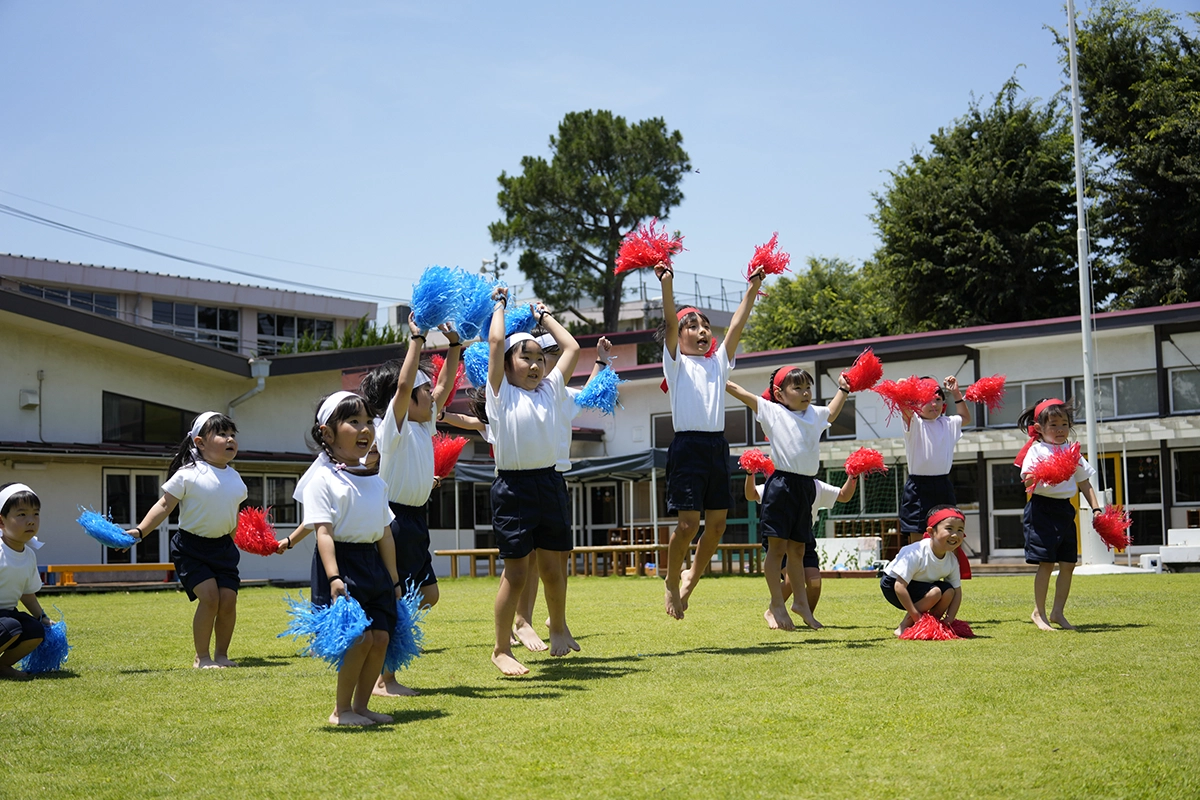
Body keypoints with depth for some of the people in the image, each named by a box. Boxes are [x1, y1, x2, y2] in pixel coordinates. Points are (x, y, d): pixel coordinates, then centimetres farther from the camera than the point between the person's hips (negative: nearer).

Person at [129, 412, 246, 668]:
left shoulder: (234, 477, 7)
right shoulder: (188, 474, -10)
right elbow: (164, 506, -10)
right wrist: (139, 531, -17)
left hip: (223, 548, 5)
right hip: (191, 547, -5)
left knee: (228, 599, -5)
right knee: (209, 596, -17)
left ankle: (221, 654, 14)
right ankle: (201, 657, -2)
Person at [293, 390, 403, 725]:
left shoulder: (375, 480, 14)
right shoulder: (322, 479, -8)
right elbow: (323, 532, -15)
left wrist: (394, 580, 16)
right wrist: (334, 577, -25)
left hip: (373, 564, 7)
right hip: (341, 562, -7)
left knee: (381, 636, 1)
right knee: (359, 636, -14)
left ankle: (360, 705, 15)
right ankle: (341, 710, 1)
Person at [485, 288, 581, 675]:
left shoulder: (551, 390, 14)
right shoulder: (502, 394, 1)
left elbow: (572, 348, 16)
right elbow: (496, 341, -6)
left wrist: (544, 317, 25)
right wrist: (500, 304, 9)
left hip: (550, 483, 5)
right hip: (514, 487, -4)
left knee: (552, 567, 11)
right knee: (516, 573, -3)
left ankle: (559, 627, 35)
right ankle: (501, 649, 10)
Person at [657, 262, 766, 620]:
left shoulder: (718, 363, 17)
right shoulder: (677, 364, 4)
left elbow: (736, 325, 11)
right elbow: (670, 325, -10)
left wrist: (753, 288, 4)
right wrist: (666, 285, -24)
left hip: (717, 446, 5)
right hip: (687, 446, -5)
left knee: (717, 522, 5)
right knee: (688, 522, -10)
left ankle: (692, 576, 26)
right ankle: (672, 583, 9)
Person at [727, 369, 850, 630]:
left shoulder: (815, 414, 16)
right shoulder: (772, 412, 1)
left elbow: (831, 413, 41)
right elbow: (737, 390, 1)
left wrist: (843, 389, 41)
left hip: (806, 487, 5)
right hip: (781, 484, -5)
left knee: (797, 549, 14)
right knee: (777, 547, -4)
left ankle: (801, 602, 22)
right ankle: (776, 607, 0)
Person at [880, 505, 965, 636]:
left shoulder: (952, 560, -11)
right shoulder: (916, 553, -32)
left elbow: (957, 591, -3)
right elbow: (900, 587, -33)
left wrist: (949, 619, -16)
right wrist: (916, 616, -31)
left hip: (921, 585, 7)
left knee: (948, 592, -17)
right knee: (934, 592, -28)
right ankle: (903, 628, -16)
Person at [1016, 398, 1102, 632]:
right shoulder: (1036, 450, -3)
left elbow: (1084, 483, 16)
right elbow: (1027, 482, -12)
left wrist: (1096, 508, 9)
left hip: (1065, 509, 6)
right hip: (1042, 509, -6)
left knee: (1068, 564, 5)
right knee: (1046, 563, -6)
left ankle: (1058, 612, 16)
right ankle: (1039, 612, 5)